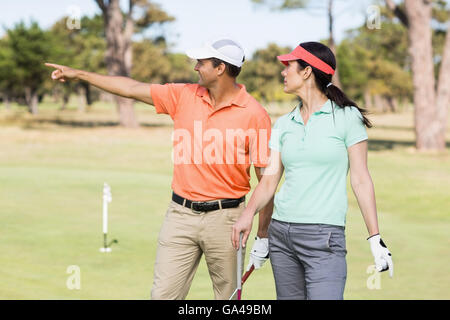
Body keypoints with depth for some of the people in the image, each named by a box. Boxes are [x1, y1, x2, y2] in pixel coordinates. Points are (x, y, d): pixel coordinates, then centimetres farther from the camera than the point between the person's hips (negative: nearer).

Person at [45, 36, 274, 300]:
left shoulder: (255, 114, -7)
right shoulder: (184, 96, 5)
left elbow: (265, 176, -6)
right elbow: (133, 89, 11)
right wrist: (79, 74, 13)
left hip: (225, 218, -4)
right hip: (181, 213, 4)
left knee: (228, 294, 5)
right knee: (163, 294, 1)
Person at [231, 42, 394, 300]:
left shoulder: (347, 117, -3)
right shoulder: (284, 124, 11)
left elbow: (360, 180, -3)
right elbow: (270, 178, 7)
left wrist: (376, 239, -7)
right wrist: (249, 213, -12)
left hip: (324, 237, -5)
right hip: (281, 232, 5)